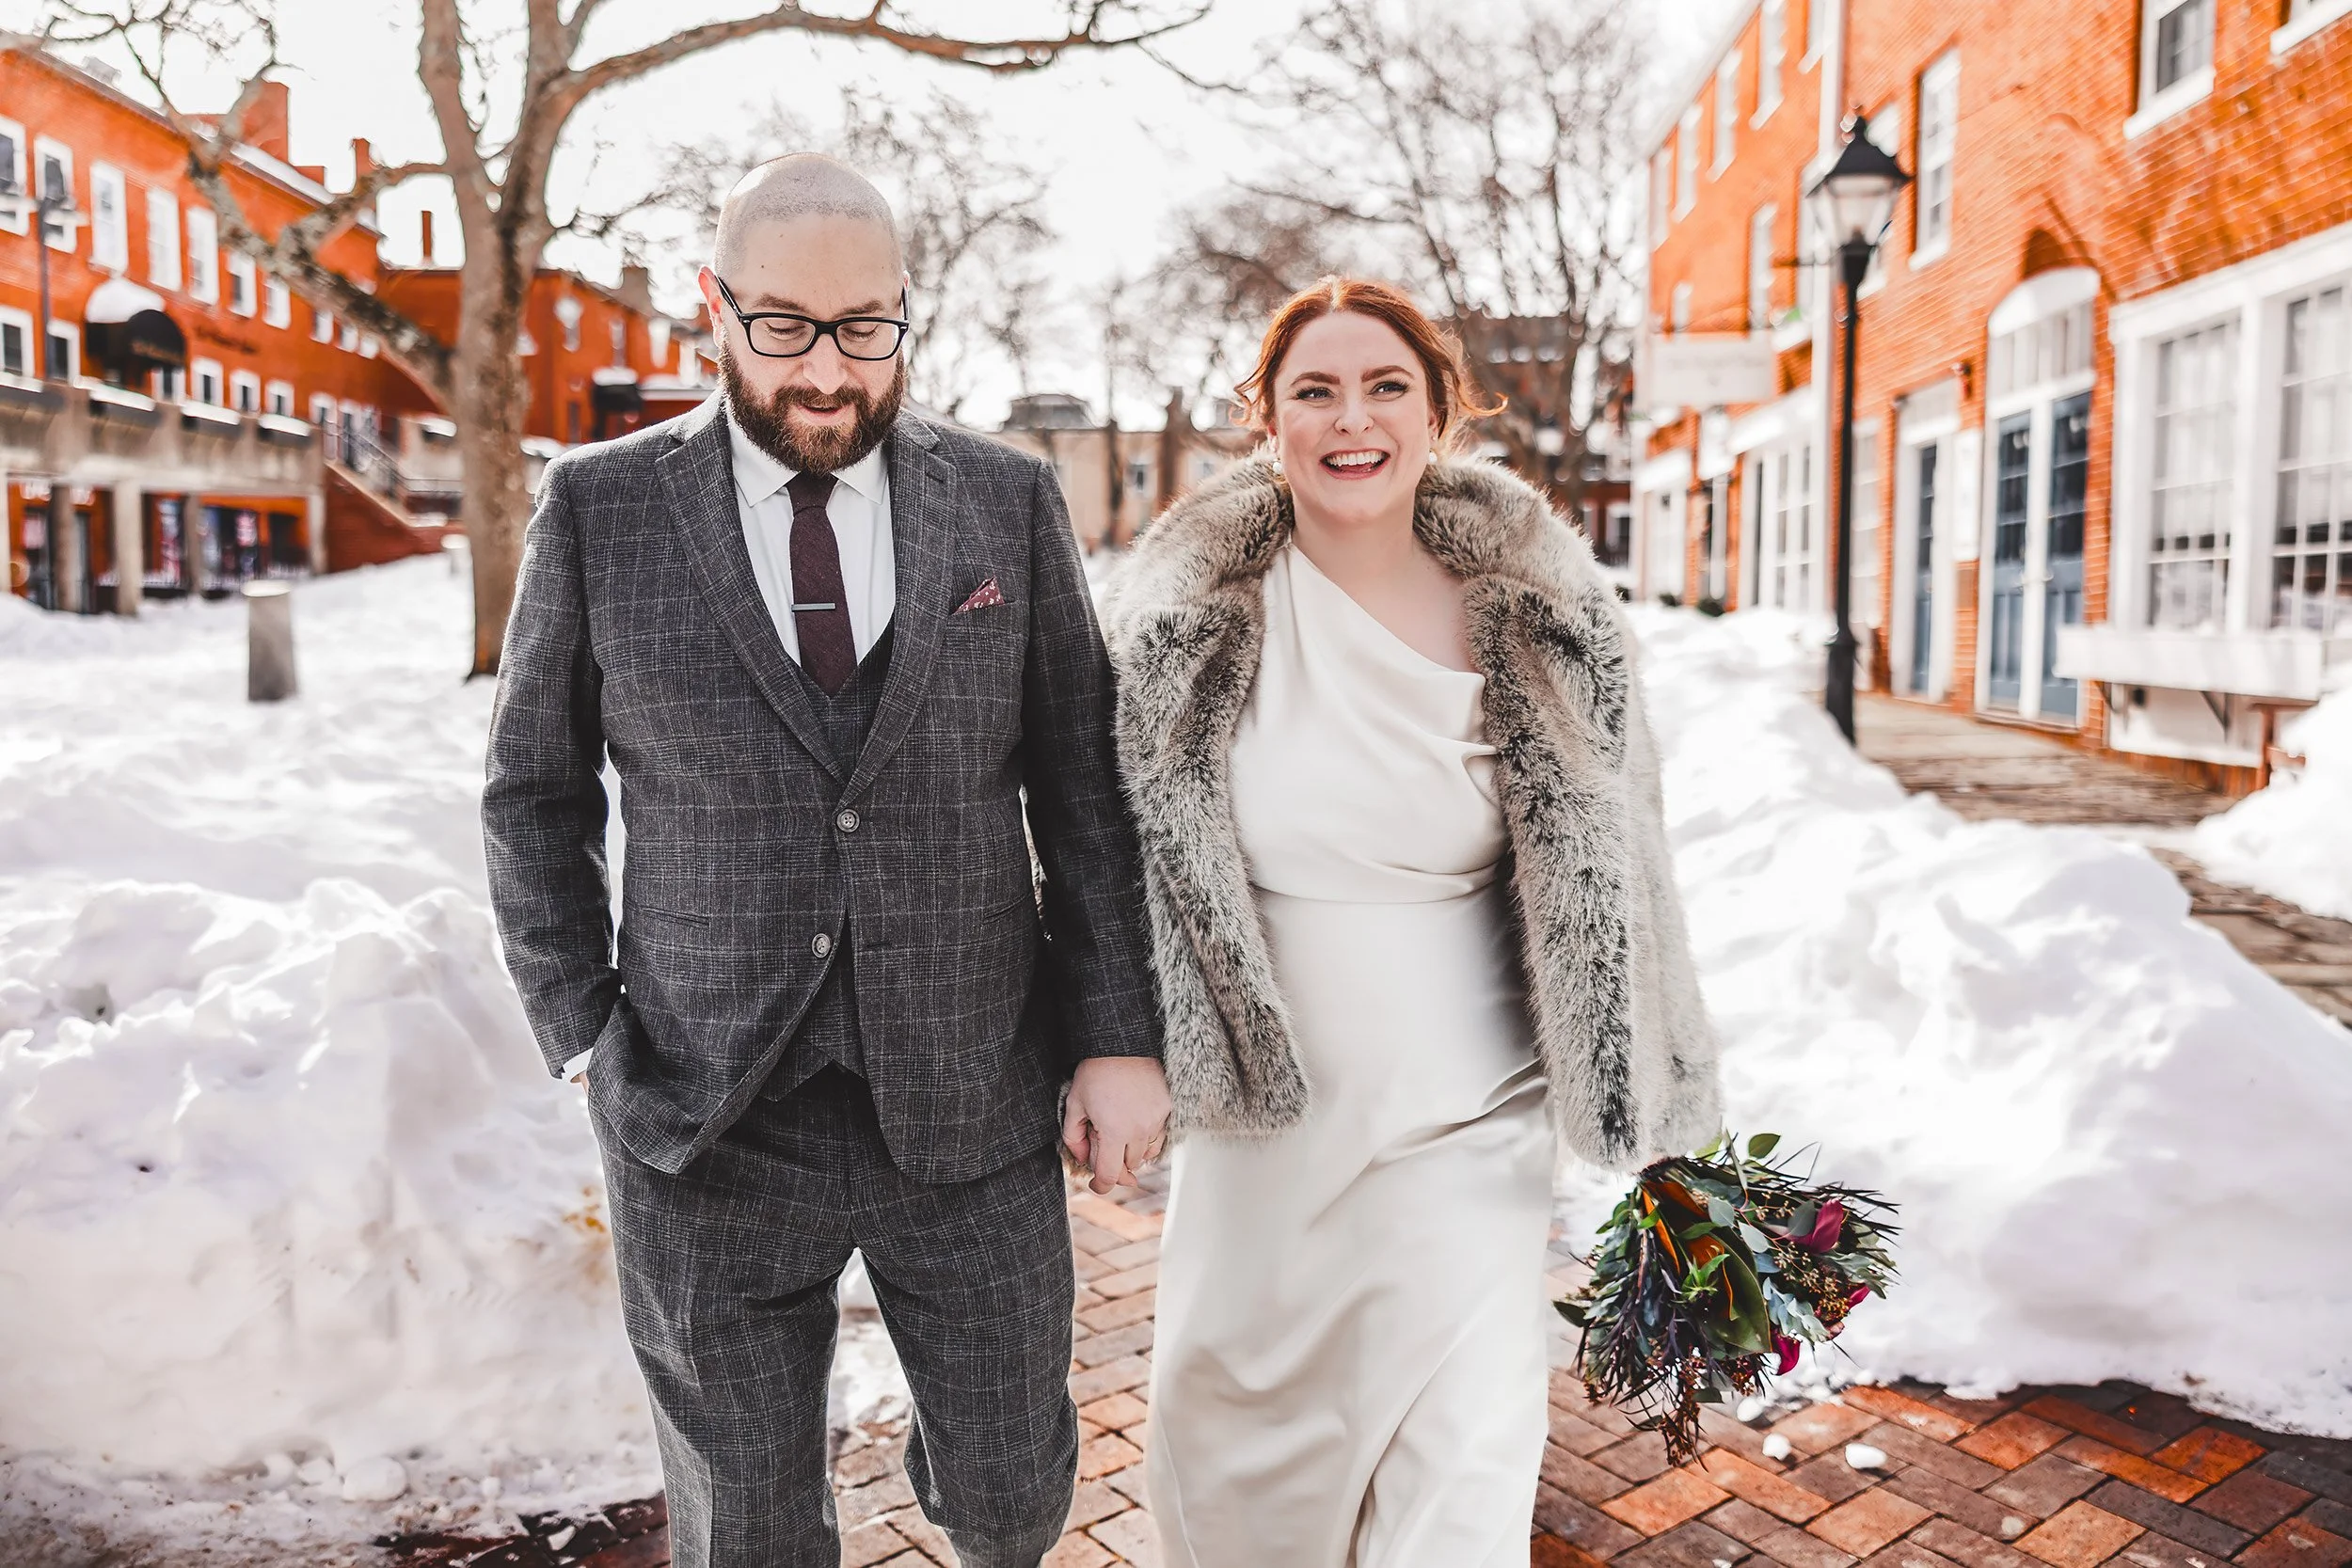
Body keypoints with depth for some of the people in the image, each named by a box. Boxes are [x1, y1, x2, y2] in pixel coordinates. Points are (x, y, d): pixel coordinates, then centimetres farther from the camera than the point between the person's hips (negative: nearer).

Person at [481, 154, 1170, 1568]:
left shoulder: (1010, 502, 0)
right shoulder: (600, 509, -2)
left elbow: (1084, 787, 2)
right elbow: (537, 794, 6)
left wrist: (1120, 1034, -2)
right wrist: (585, 1033, -1)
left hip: (972, 1105, 1)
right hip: (708, 1125, 0)